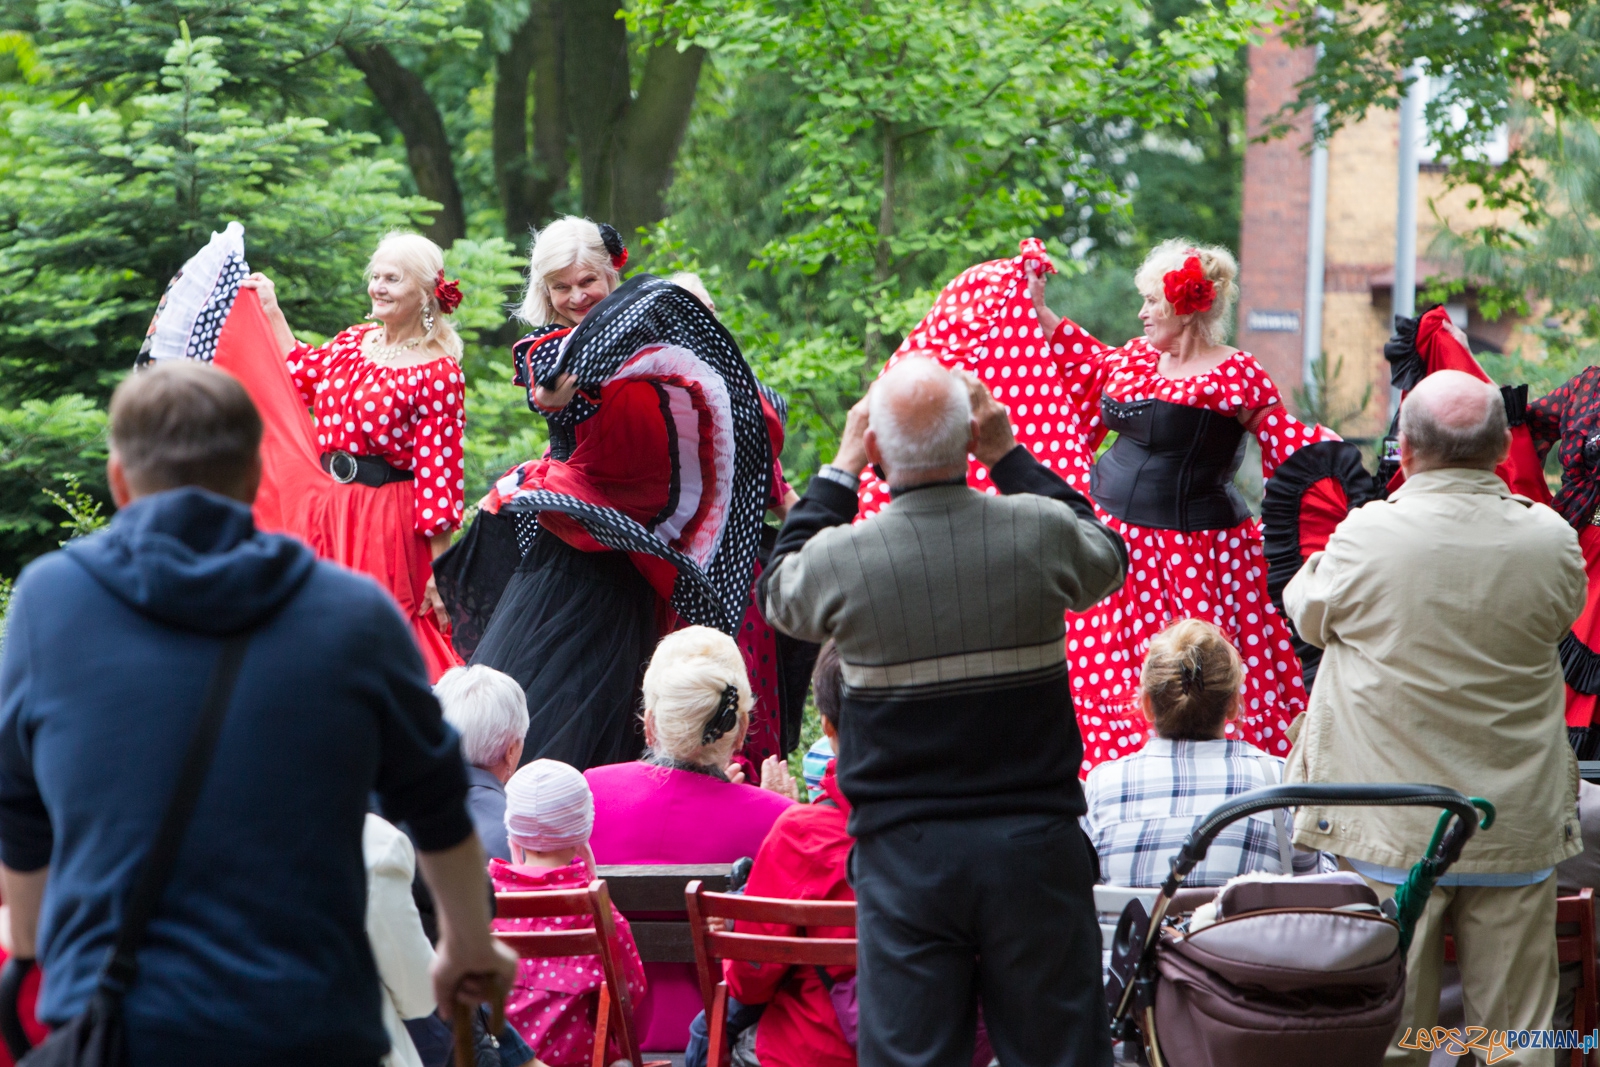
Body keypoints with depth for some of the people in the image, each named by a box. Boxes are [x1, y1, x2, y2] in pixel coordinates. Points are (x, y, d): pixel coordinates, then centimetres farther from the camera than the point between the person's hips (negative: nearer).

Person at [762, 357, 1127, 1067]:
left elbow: (777, 594, 13)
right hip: (1034, 841, 1)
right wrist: (1011, 458, 17)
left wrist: (839, 472, 17)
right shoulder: (1044, 531, -10)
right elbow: (1109, 560, 16)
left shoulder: (840, 558, -12)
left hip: (905, 852, -1)